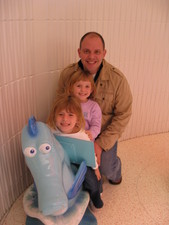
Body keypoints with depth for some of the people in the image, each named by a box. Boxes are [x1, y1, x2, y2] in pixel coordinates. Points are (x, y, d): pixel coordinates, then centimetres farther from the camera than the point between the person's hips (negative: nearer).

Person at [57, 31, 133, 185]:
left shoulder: (117, 79, -21)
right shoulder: (67, 74, -13)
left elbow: (123, 114, -14)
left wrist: (101, 143, -17)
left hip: (105, 133, -2)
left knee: (106, 169, -4)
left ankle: (115, 172, 37)